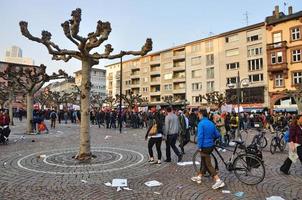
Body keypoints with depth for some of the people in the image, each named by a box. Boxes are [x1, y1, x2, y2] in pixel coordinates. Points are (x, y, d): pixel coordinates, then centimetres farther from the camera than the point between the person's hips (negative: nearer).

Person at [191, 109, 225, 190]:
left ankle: (218, 181, -8)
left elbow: (200, 136, -22)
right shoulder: (211, 123, 7)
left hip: (205, 146, -8)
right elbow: (217, 135, 9)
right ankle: (199, 177, 33)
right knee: (204, 162, 20)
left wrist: (199, 147, -14)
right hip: (211, 145, 8)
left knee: (208, 164, -2)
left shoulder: (201, 123, -16)